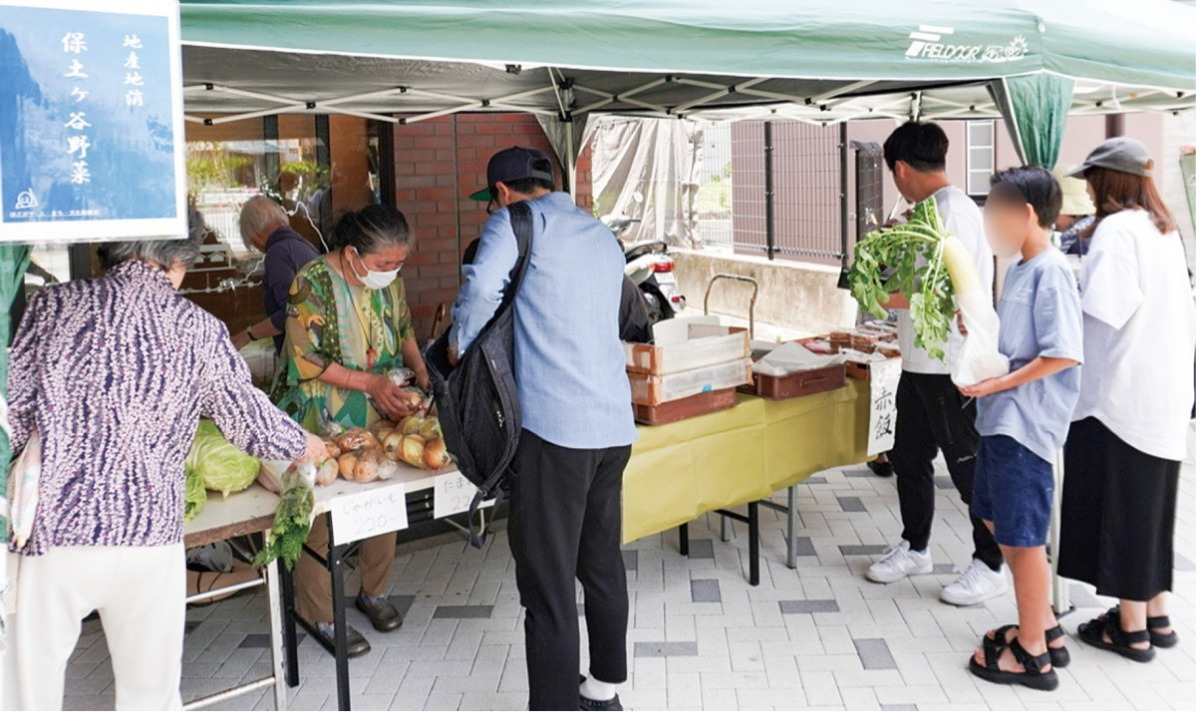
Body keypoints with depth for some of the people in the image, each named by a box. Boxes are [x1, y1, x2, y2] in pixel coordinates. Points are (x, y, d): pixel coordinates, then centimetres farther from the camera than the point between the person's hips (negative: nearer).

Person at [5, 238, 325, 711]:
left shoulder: (53, 305, 1)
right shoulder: (199, 329, 1)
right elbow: (255, 426, 6)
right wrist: (306, 446, 24)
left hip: (53, 527, 0)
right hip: (149, 531, 1)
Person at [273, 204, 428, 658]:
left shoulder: (389, 278, 0)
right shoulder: (312, 285, -19)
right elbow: (305, 360, -19)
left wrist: (420, 370, -3)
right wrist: (370, 382, -23)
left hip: (380, 417, 6)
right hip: (322, 424, -6)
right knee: (319, 518, 2)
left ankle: (374, 593, 34)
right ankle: (319, 615, 19)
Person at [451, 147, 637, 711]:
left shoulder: (517, 222, -1)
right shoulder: (603, 237, 20)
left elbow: (483, 285, -20)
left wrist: (460, 345, -2)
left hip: (553, 425, -8)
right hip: (615, 425, 8)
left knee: (548, 580, -1)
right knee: (603, 564, 18)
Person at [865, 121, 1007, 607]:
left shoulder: (953, 212, -18)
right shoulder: (931, 211, 11)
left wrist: (888, 298, -18)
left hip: (951, 366, -10)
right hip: (920, 362, 10)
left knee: (968, 467, 3)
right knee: (909, 457, 18)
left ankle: (991, 566, 18)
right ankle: (915, 548, 33)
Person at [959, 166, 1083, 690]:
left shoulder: (1051, 272, -16)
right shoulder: (1019, 269, 12)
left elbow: (1064, 353, -23)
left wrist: (999, 383, -21)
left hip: (1025, 422, -10)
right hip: (1000, 417, 10)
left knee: (1021, 535, 1)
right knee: (997, 521, 18)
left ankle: (1033, 653, 16)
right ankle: (1045, 627, 32)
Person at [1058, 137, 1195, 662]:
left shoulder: (1117, 229, -14)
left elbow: (1102, 309, -25)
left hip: (1120, 393, -9)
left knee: (1119, 505, 1)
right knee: (1150, 502, 16)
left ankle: (1131, 628, 9)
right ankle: (1156, 614, 26)